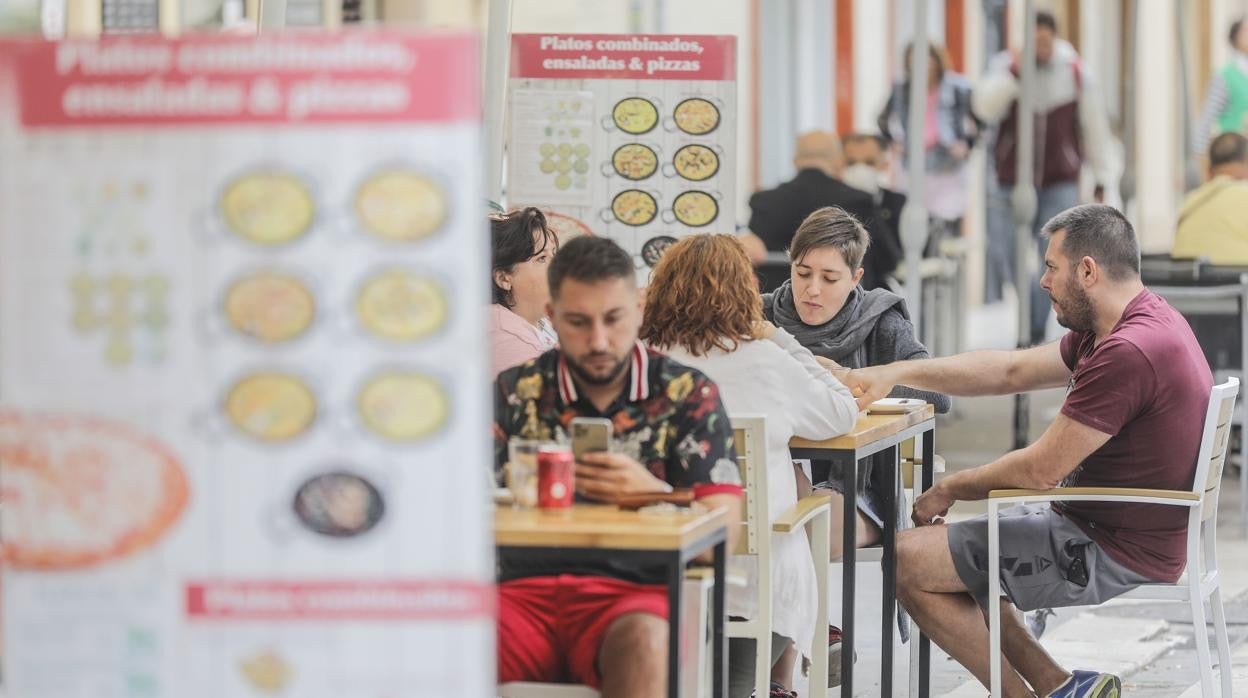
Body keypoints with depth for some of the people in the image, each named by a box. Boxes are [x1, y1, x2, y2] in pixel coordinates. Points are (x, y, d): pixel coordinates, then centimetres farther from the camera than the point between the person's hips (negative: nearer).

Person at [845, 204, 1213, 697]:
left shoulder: (1128, 352, -25)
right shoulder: (1146, 323, 9)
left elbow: (1040, 470, -21)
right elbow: (1011, 371, 15)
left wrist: (950, 489, -4)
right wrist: (894, 373, 12)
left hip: (1114, 556, -11)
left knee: (909, 560, -9)